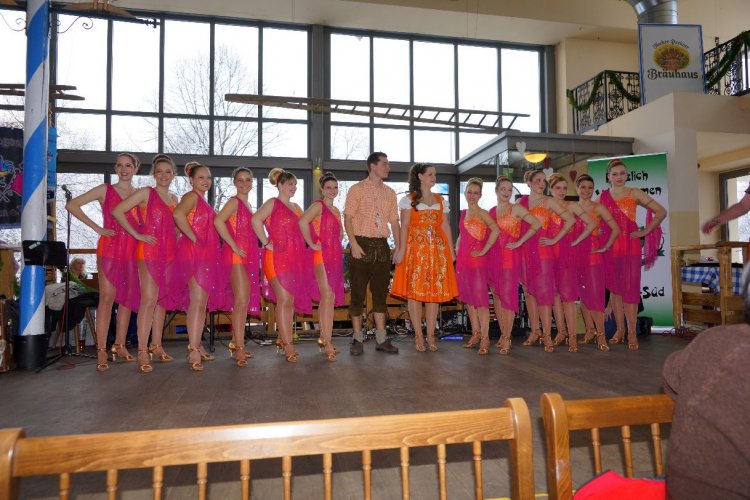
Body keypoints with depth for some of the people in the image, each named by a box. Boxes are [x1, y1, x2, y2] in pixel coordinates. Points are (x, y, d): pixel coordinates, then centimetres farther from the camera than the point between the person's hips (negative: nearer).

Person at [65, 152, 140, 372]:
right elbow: (72, 205, -2)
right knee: (107, 298, -6)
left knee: (128, 298, 7)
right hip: (110, 248, -4)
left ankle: (119, 345, 17)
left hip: (133, 250, 4)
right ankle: (101, 351, -3)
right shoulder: (105, 190, 3)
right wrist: (97, 228, -8)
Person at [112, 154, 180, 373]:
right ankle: (143, 351, -8)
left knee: (163, 299, 9)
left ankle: (156, 345, 18)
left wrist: (176, 243, 10)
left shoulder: (174, 199, 16)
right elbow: (117, 211, -9)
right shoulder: (145, 193, -2)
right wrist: (137, 235, -10)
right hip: (149, 251, -6)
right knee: (149, 299, -11)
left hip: (169, 252, 6)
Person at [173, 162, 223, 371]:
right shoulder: (191, 196, -6)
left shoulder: (204, 201, 21)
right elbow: (178, 214, -27)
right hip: (194, 252, -9)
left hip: (207, 255, 9)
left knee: (202, 302, 11)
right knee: (197, 301, -14)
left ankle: (197, 345, 19)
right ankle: (193, 352, -14)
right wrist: (194, 238, -22)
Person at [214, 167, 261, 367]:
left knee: (245, 301, 12)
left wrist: (255, 252, 11)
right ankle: (239, 349, -7)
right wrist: (234, 246, -21)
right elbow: (218, 221, -24)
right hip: (236, 255, -9)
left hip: (249, 255, 9)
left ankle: (236, 343, 22)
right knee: (241, 301, -11)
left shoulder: (248, 204, 18)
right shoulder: (234, 202, -7)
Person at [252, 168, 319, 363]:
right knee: (284, 299, -9)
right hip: (277, 257, -7)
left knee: (291, 300, 9)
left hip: (296, 257, 7)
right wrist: (266, 243, -18)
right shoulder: (273, 203, -2)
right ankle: (287, 344, -5)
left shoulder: (296, 207, 19)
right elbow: (256, 219, -19)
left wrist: (306, 244, 12)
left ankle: (282, 339, 19)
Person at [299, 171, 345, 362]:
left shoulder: (336, 211, 19)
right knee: (328, 296, -17)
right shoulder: (318, 205, -5)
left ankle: (323, 337, 18)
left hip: (335, 256, 8)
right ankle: (327, 342, -18)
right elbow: (303, 222, -24)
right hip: (321, 255, -8)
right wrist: (312, 244, -18)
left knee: (329, 298, 10)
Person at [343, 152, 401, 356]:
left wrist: (398, 248, 7)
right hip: (362, 245, -5)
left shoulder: (390, 193, 14)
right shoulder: (357, 189, 0)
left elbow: (394, 222, 14)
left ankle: (381, 338, 15)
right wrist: (354, 244, -17)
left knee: (380, 293, 8)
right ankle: (357, 339, 8)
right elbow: (347, 218, -6)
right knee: (358, 293, -1)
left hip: (382, 246, 5)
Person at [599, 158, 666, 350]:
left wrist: (645, 231, -4)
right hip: (610, 246, 2)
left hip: (630, 245, -2)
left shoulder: (634, 194, 2)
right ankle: (620, 329, 16)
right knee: (614, 288, 6)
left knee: (630, 287, -6)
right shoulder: (603, 196, 8)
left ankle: (632, 333, 0)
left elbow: (661, 212, 1)